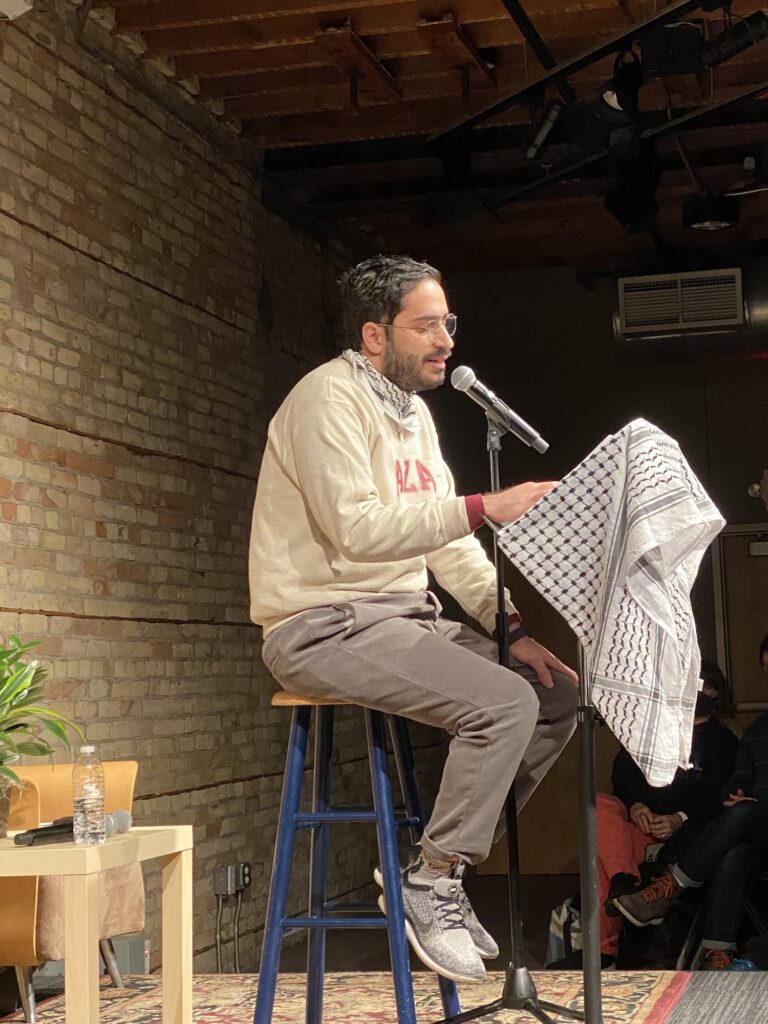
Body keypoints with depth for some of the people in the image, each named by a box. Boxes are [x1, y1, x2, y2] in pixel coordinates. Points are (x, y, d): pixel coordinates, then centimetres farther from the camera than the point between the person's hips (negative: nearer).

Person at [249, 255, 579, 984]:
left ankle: (439, 864, 6)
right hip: (327, 625, -9)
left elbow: (446, 543, 13)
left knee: (558, 693, 3)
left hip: (406, 619, 10)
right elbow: (358, 529, -26)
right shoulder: (330, 397, -13)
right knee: (504, 704, -24)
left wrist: (513, 629, 1)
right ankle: (432, 883, -8)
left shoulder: (412, 412, 15)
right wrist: (484, 507, -29)